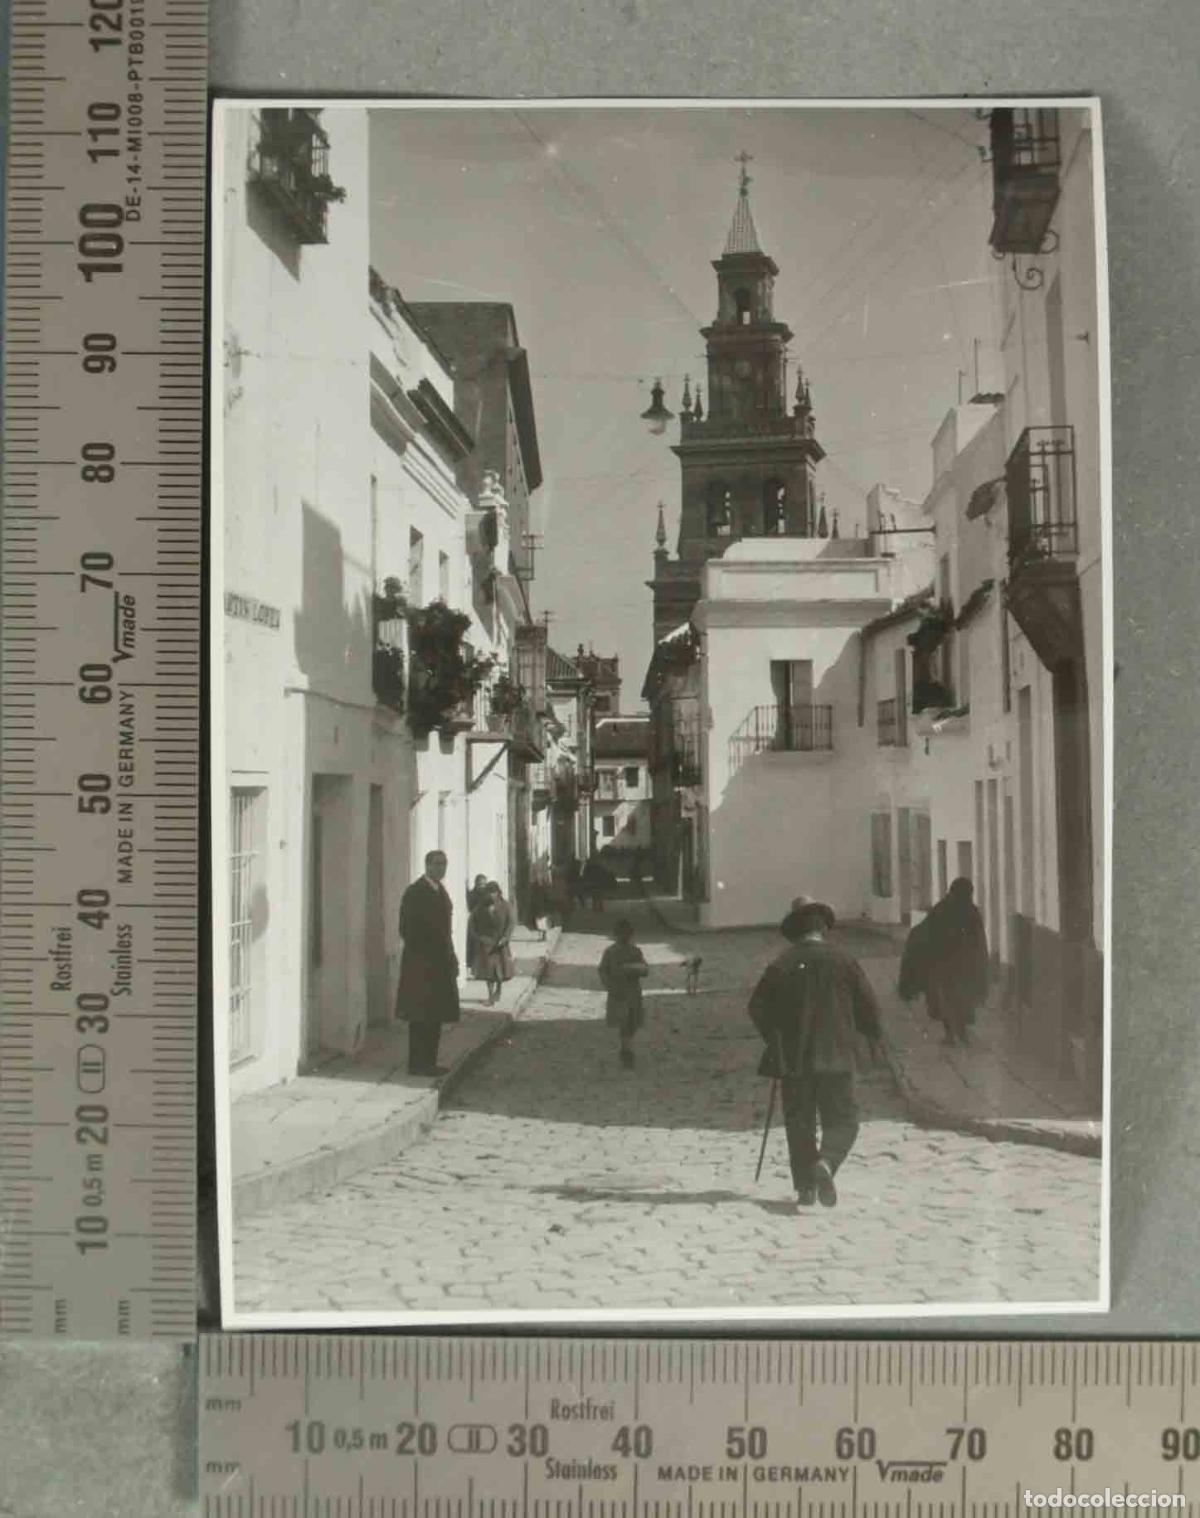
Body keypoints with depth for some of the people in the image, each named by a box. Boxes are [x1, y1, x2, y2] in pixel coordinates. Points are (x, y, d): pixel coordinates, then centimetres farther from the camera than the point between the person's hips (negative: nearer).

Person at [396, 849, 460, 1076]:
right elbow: (406, 929, -14)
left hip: (440, 964, 8)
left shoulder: (441, 891, 15)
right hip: (421, 964, -8)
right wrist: (422, 958, -16)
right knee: (421, 1017, -5)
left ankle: (428, 1063, 16)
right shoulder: (414, 892, -11)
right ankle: (418, 1064, 0)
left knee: (435, 1015, 10)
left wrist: (448, 955, 13)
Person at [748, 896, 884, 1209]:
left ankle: (805, 1186, 8)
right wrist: (873, 1037, 20)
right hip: (835, 1057, -1)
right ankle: (825, 1163, -21)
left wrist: (775, 1039, 16)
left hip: (792, 1058, 1)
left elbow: (758, 1009, 0)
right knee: (842, 1120, 5)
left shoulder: (781, 964, -1)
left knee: (799, 1122, 11)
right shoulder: (842, 959, -1)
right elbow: (868, 1005, 1)